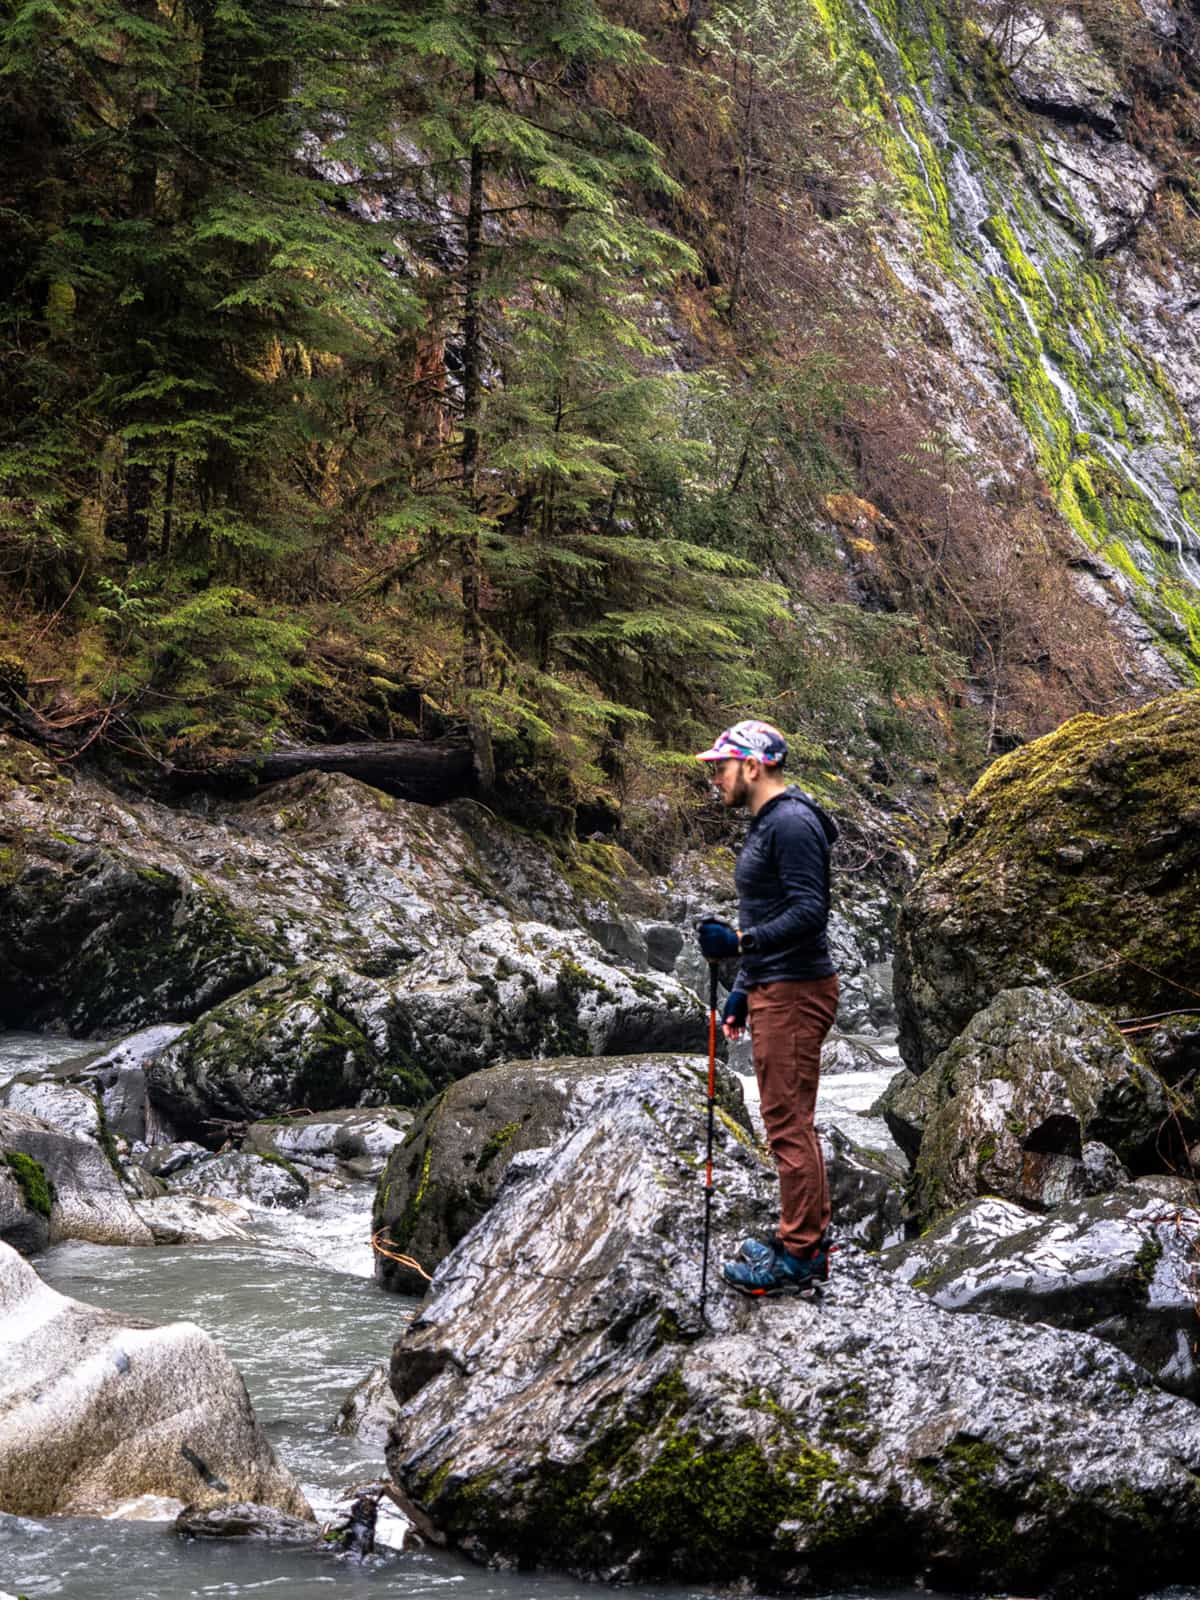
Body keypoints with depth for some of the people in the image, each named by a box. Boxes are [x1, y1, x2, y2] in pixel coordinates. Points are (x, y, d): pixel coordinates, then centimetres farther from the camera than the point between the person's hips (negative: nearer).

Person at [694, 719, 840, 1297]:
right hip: (773, 989, 11)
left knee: (788, 1124, -7)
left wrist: (740, 941, -29)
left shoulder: (792, 824, -16)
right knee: (791, 1121, 15)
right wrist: (743, 989, 22)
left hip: (793, 994, -11)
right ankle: (811, 1238, 22)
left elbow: (809, 912, -24)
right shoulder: (767, 825, 18)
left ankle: (798, 1259, -3)